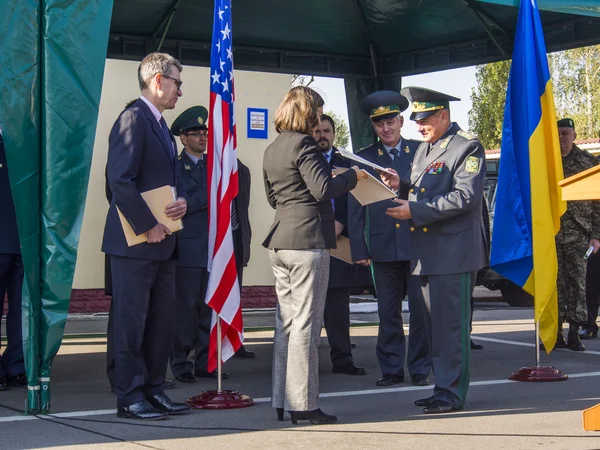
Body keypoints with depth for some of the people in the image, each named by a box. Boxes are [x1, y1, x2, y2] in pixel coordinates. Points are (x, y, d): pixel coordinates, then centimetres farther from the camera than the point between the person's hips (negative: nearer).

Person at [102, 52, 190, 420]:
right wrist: (148, 225, -18)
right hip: (136, 240, -10)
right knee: (132, 320, -2)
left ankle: (154, 390, 20)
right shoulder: (134, 119, -12)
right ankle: (130, 397, 4)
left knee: (162, 319, 12)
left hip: (162, 241, 10)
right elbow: (120, 180, -20)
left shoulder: (160, 126, 17)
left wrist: (183, 201, 2)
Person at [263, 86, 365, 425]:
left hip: (280, 242, 9)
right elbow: (323, 189, -19)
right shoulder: (303, 144, -11)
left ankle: (282, 402, 17)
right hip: (307, 240, -9)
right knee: (305, 323, -6)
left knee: (286, 321, 12)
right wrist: (352, 176, -2)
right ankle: (303, 404, -3)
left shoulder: (272, 150, 15)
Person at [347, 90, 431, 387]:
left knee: (421, 309, 1)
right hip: (384, 248, 1)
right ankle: (391, 368, 16)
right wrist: (358, 249, -1)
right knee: (388, 312, 7)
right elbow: (355, 207, 6)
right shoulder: (365, 159, 8)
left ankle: (420, 368, 12)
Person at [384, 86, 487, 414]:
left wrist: (415, 211, -18)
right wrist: (400, 188, 2)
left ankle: (451, 392, 0)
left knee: (451, 324, -6)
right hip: (426, 252, 8)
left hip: (454, 251, -8)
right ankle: (445, 387, 19)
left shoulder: (467, 147, -7)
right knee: (434, 325, 11)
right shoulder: (422, 149, 19)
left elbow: (465, 197, -18)